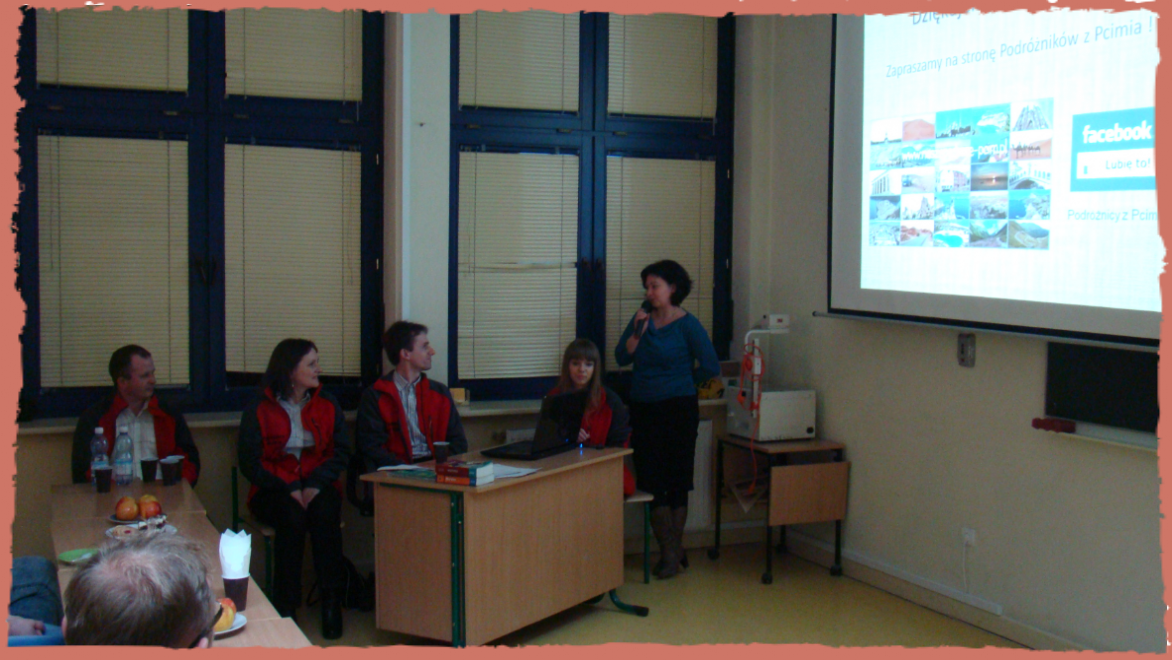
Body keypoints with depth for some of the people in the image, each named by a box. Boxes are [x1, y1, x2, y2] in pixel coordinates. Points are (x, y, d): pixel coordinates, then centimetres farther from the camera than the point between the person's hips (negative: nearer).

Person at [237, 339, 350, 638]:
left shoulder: (327, 405, 11)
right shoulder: (258, 411, 1)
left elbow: (341, 451, 5)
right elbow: (250, 462, -5)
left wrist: (316, 485, -13)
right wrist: (289, 489, -17)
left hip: (317, 486, 2)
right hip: (273, 491, -2)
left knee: (325, 513, -31)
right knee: (292, 516, -33)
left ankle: (332, 600, -25)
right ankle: (286, 605, -25)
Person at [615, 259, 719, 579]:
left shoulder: (687, 325, -6)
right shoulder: (642, 318, 9)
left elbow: (710, 366, -7)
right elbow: (622, 358, 3)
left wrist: (682, 382, 5)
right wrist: (637, 333, -11)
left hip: (678, 409, -5)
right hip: (643, 409, 5)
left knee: (676, 481, 2)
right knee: (651, 481, 1)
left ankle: (673, 551, 11)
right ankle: (671, 552, 9)